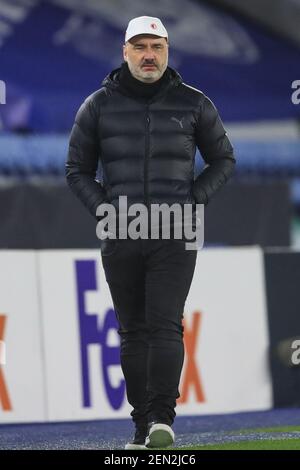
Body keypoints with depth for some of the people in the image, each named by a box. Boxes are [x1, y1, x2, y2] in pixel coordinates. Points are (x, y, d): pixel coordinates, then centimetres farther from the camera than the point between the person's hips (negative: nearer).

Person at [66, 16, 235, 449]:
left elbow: (223, 159, 15)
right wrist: (104, 209, -2)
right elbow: (78, 170, 13)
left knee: (165, 326, -13)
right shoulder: (99, 105, 7)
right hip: (120, 239, 2)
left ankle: (162, 417, -16)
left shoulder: (193, 104, 6)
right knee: (133, 332, 4)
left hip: (174, 238, -2)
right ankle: (142, 423, 9)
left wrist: (193, 203, 1)